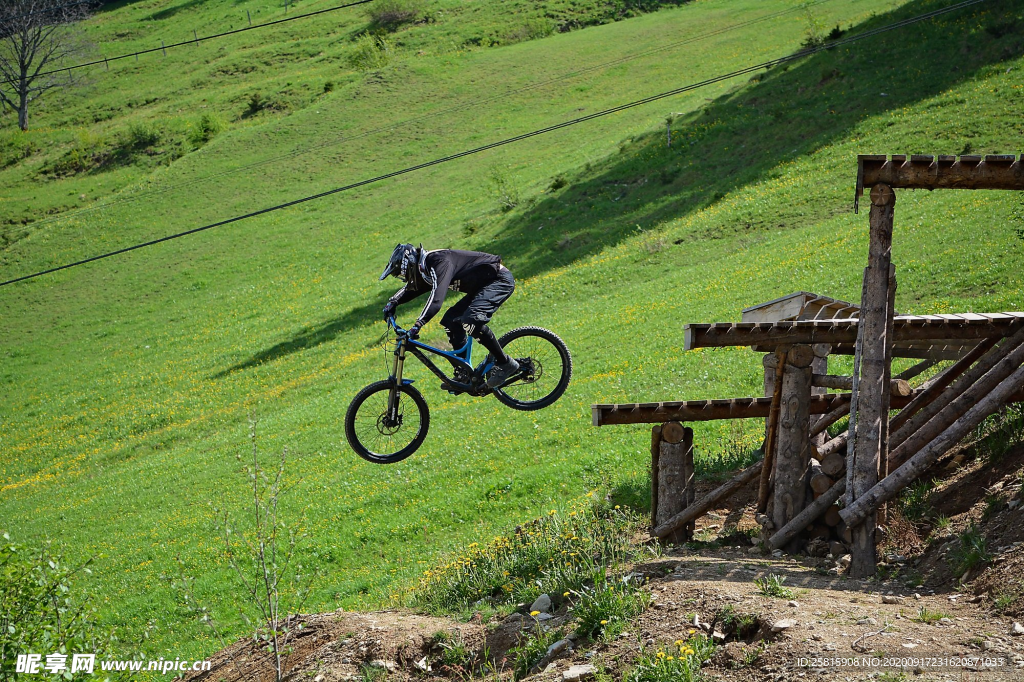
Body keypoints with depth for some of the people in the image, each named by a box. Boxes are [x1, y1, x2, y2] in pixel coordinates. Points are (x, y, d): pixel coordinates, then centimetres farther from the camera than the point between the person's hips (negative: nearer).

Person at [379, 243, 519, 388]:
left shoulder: (440, 262, -26)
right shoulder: (427, 269, 5)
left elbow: (436, 299, -39)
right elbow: (411, 288, 24)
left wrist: (417, 326, -45)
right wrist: (393, 302, 5)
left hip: (501, 280, -10)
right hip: (482, 285, 10)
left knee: (471, 320, -28)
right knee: (451, 321, 4)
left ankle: (506, 364, -16)